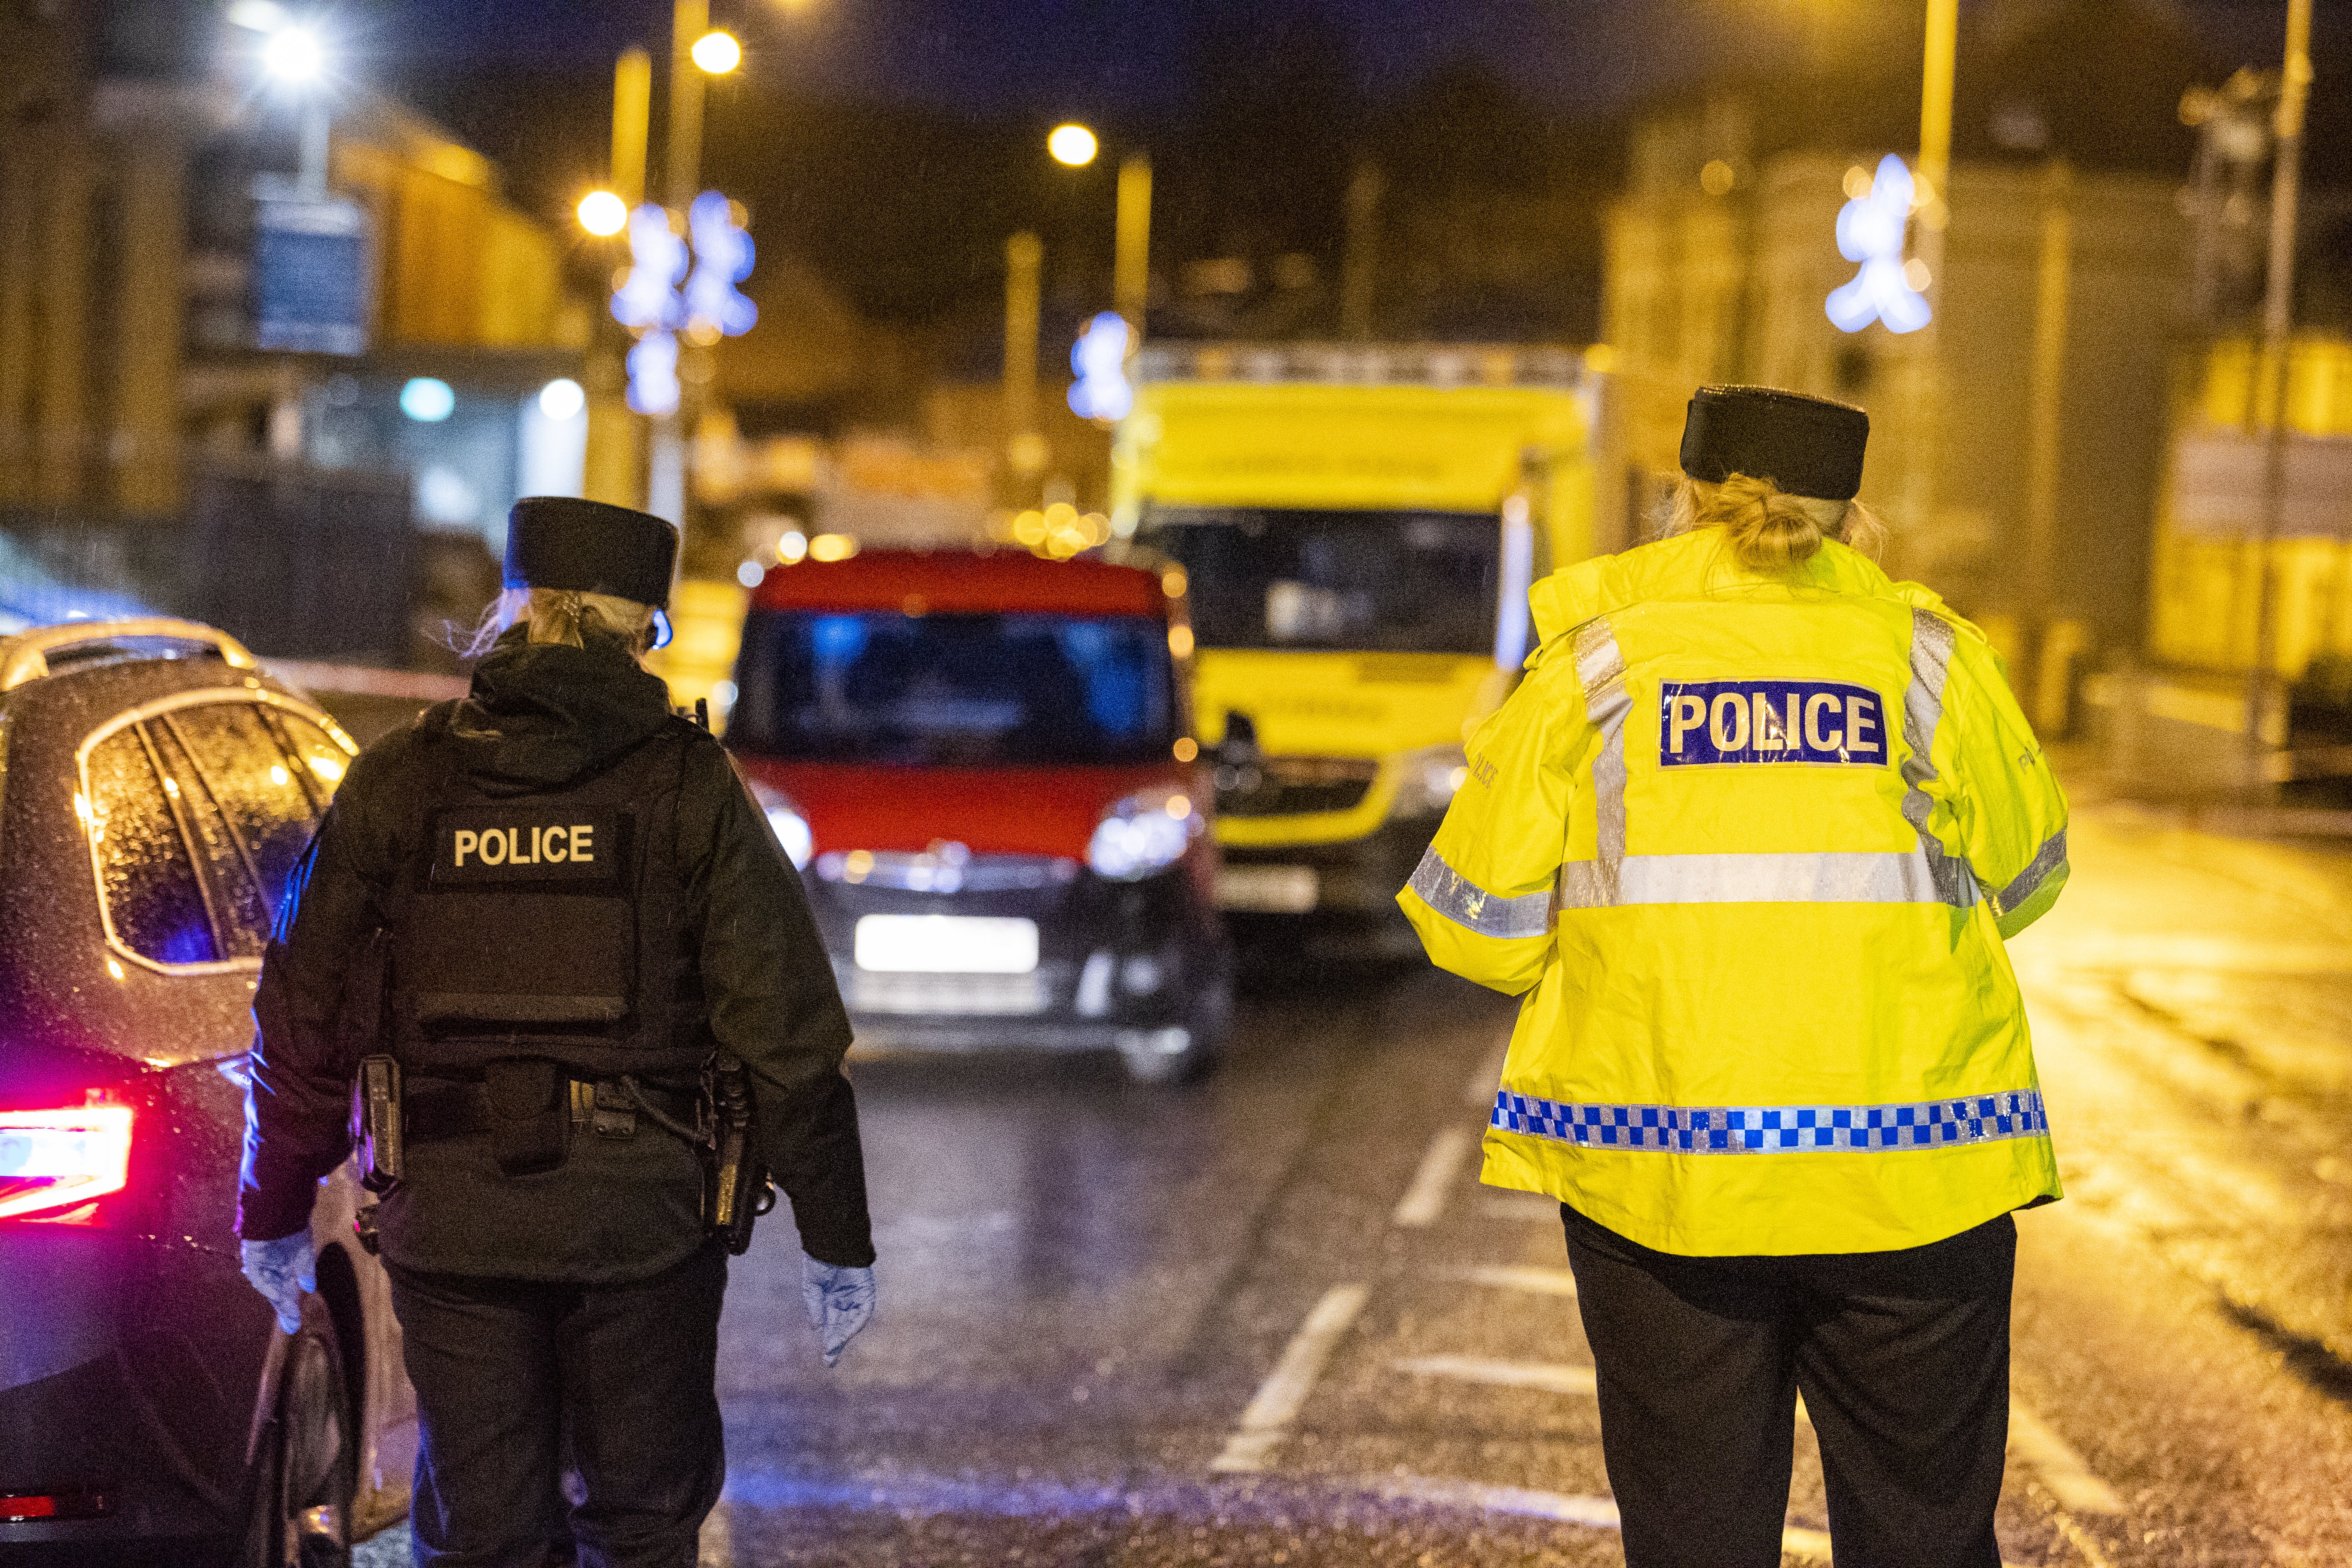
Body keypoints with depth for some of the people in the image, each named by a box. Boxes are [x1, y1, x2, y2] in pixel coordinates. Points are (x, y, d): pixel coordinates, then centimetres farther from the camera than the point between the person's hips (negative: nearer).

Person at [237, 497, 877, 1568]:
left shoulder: (397, 783, 1)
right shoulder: (691, 789, -3)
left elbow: (303, 1025, 5)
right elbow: (787, 1034, -5)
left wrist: (273, 1215, 17)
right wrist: (835, 1237, 2)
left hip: (450, 1217, 1)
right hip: (642, 1216, -1)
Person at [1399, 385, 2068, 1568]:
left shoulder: (1596, 652, 1)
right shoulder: (1926, 651, 3)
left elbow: (1480, 928, 1)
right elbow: (2018, 880, 15)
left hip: (1659, 1178, 0)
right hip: (1914, 1179, 0)